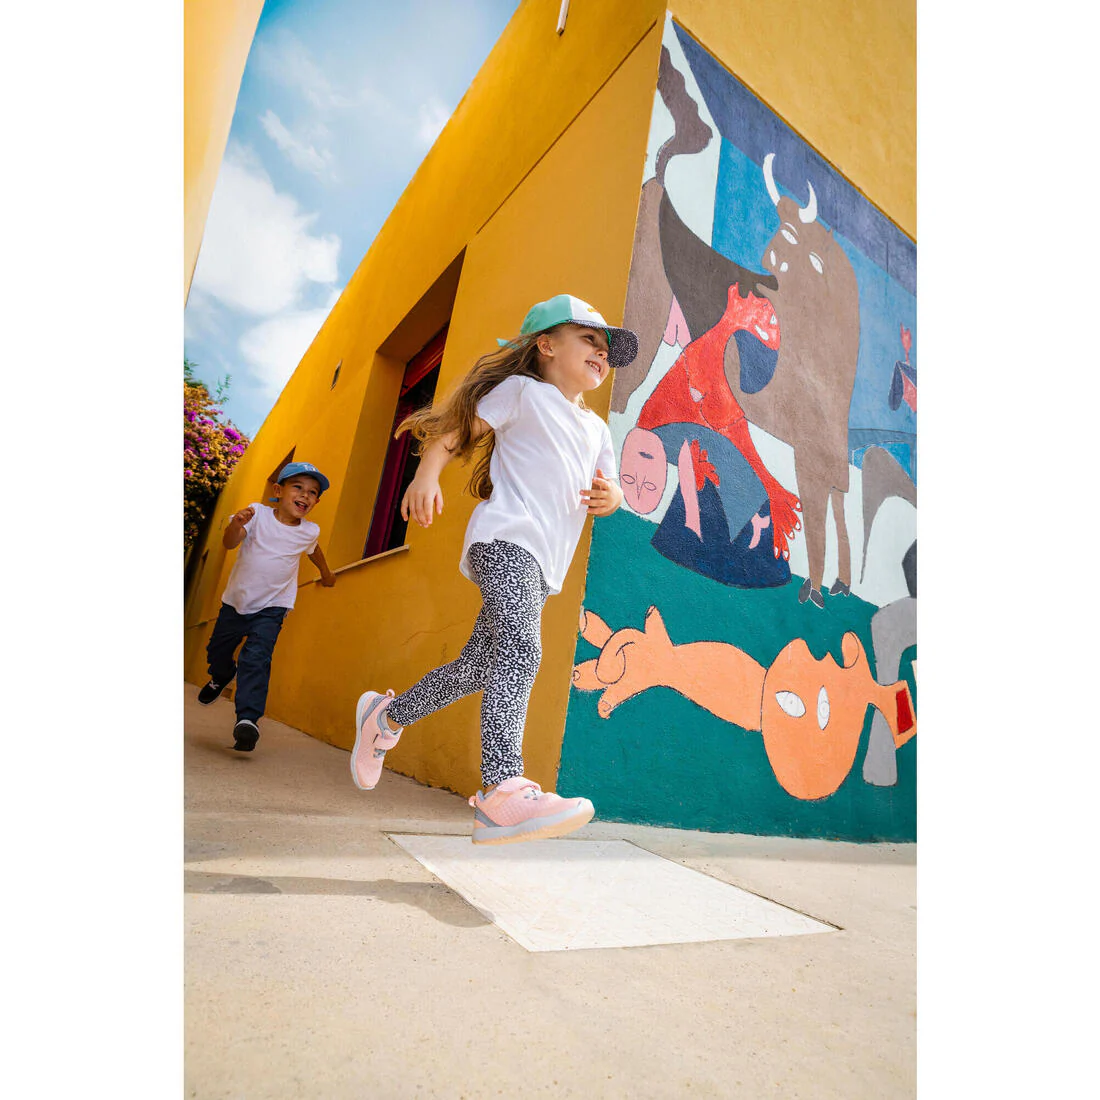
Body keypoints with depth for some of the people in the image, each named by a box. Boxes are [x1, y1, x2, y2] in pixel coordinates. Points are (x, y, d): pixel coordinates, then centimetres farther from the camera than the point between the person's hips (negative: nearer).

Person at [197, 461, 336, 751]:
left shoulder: (309, 531, -7)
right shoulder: (258, 514, -15)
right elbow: (229, 543, -27)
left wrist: (326, 572, 33)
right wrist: (236, 524, -49)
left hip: (271, 607, -1)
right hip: (236, 600, 2)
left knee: (256, 659, -20)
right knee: (216, 651, 21)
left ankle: (248, 719, -21)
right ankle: (221, 677, 54)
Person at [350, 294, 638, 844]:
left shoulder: (597, 430, 25)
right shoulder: (522, 390, 6)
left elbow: (606, 492, 26)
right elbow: (455, 427, 2)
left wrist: (608, 496, 2)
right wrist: (426, 477, -14)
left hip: (542, 565, 8)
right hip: (506, 537, -8)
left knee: (477, 667, 11)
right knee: (520, 647, -28)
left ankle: (387, 716, 32)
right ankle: (501, 791, -34)